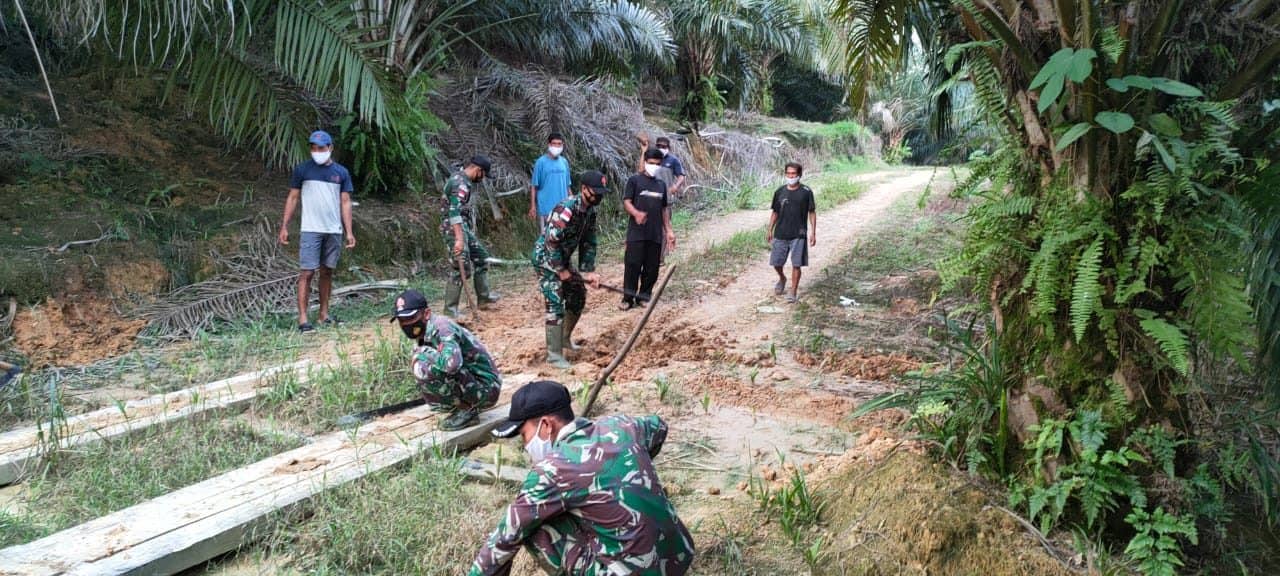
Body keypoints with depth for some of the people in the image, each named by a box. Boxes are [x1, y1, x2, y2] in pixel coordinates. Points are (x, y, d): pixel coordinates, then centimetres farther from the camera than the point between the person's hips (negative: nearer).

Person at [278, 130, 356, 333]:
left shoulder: (341, 172, 8)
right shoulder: (302, 169, 2)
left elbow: (345, 203, 8)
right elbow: (293, 198, 5)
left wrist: (349, 232, 2)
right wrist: (284, 227, -1)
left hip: (334, 231, 3)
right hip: (310, 230, -3)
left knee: (327, 272, 10)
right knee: (307, 272, -7)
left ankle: (324, 314, 18)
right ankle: (302, 319, -7)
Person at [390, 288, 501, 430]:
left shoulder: (441, 327, -21)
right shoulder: (423, 335, 7)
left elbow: (452, 363, -39)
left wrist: (424, 352, -23)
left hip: (485, 389, -10)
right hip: (469, 387, 10)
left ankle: (467, 408, -10)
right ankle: (465, 406, 13)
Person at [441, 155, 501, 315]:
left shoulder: (460, 180, 13)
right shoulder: (461, 184, -20)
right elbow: (454, 212, -31)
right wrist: (459, 239, -38)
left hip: (464, 228, 11)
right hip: (455, 230, -11)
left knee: (481, 256, 20)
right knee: (460, 269, -10)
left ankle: (483, 295, 30)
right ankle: (450, 311, -6)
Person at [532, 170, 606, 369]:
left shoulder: (590, 211, 1)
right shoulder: (566, 209, -27)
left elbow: (588, 243, 7)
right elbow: (551, 242, -28)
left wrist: (589, 271, -1)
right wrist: (561, 270, -20)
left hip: (563, 259, 9)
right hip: (546, 258, -9)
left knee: (578, 297, 15)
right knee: (556, 305, -13)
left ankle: (565, 338, 33)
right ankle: (554, 354, -8)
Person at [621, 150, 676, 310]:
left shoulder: (661, 184, 17)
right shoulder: (635, 180, 2)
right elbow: (626, 201, -6)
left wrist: (668, 230, 15)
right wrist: (636, 213, -26)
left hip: (656, 234, 5)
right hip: (636, 232, -5)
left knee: (652, 269, 5)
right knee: (632, 265, -7)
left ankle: (644, 297, 17)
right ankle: (628, 299, 1)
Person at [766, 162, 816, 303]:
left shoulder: (806, 192, -4)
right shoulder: (780, 191, 4)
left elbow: (812, 212, -1)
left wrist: (813, 232, -6)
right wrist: (770, 230, 9)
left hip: (798, 235, -3)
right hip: (780, 234, 3)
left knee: (796, 264, -3)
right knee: (776, 262, 7)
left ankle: (793, 292, 8)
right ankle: (782, 279, 38)